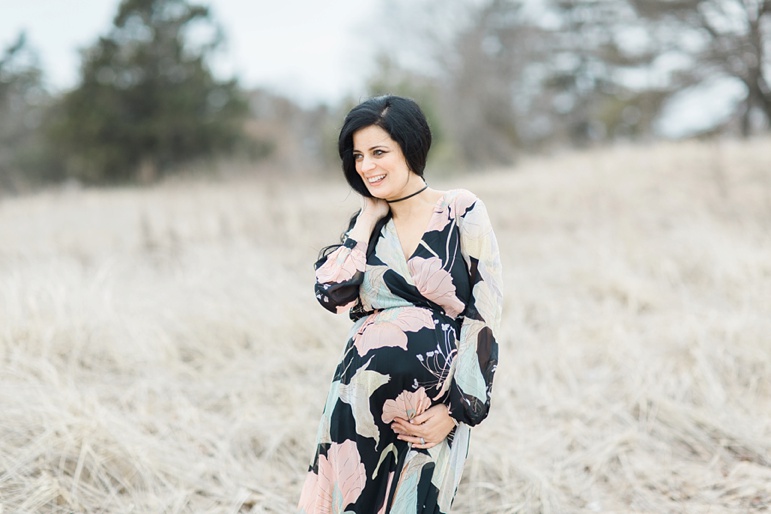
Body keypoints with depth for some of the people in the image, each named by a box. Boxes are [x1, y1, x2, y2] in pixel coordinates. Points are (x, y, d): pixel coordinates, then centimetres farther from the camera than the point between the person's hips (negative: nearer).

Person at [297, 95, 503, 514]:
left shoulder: (462, 212, -4)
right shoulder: (366, 225, 11)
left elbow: (485, 316, -7)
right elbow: (332, 294, -6)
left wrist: (454, 409, -12)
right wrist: (369, 218, 0)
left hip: (432, 413, -4)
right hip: (360, 405, 4)